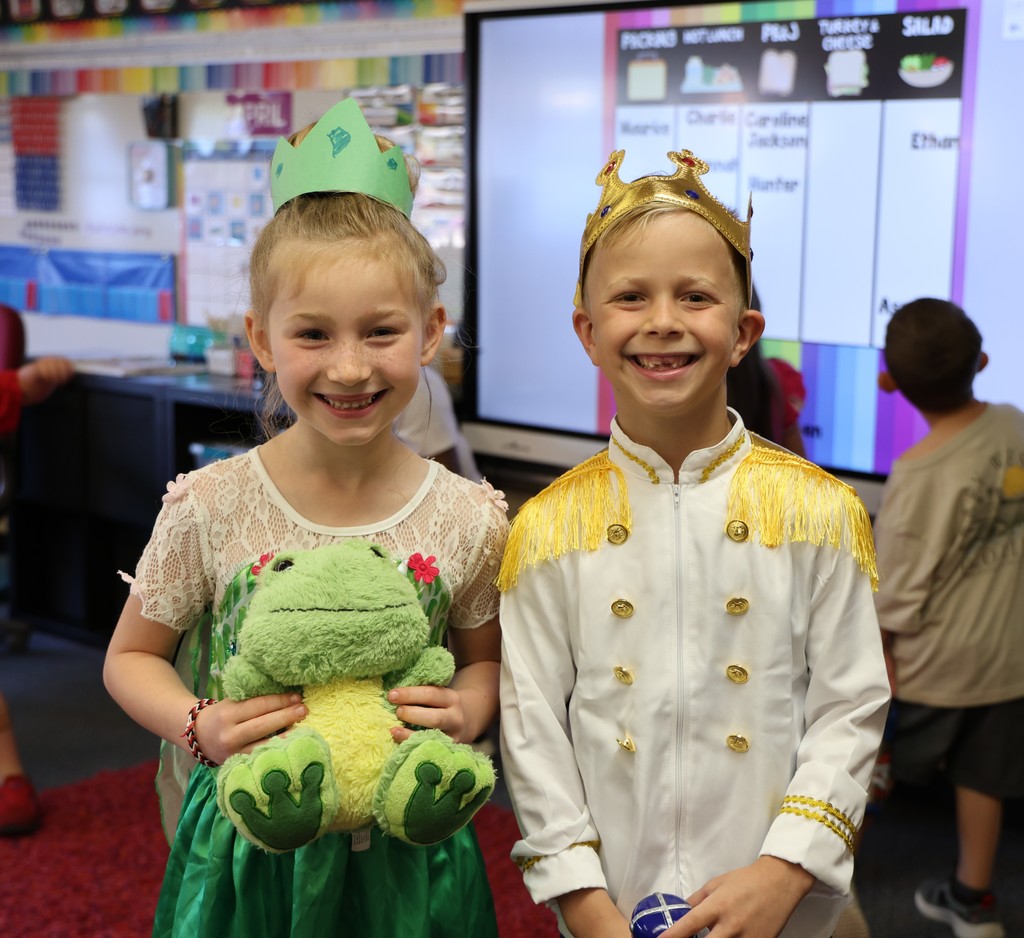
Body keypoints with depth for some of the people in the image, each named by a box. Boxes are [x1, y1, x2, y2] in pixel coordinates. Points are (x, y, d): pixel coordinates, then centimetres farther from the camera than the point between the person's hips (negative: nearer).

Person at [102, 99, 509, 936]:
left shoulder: (467, 521, -11)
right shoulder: (211, 508, -13)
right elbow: (131, 657, 1)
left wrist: (469, 709, -15)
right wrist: (201, 728, -18)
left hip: (406, 860, 1)